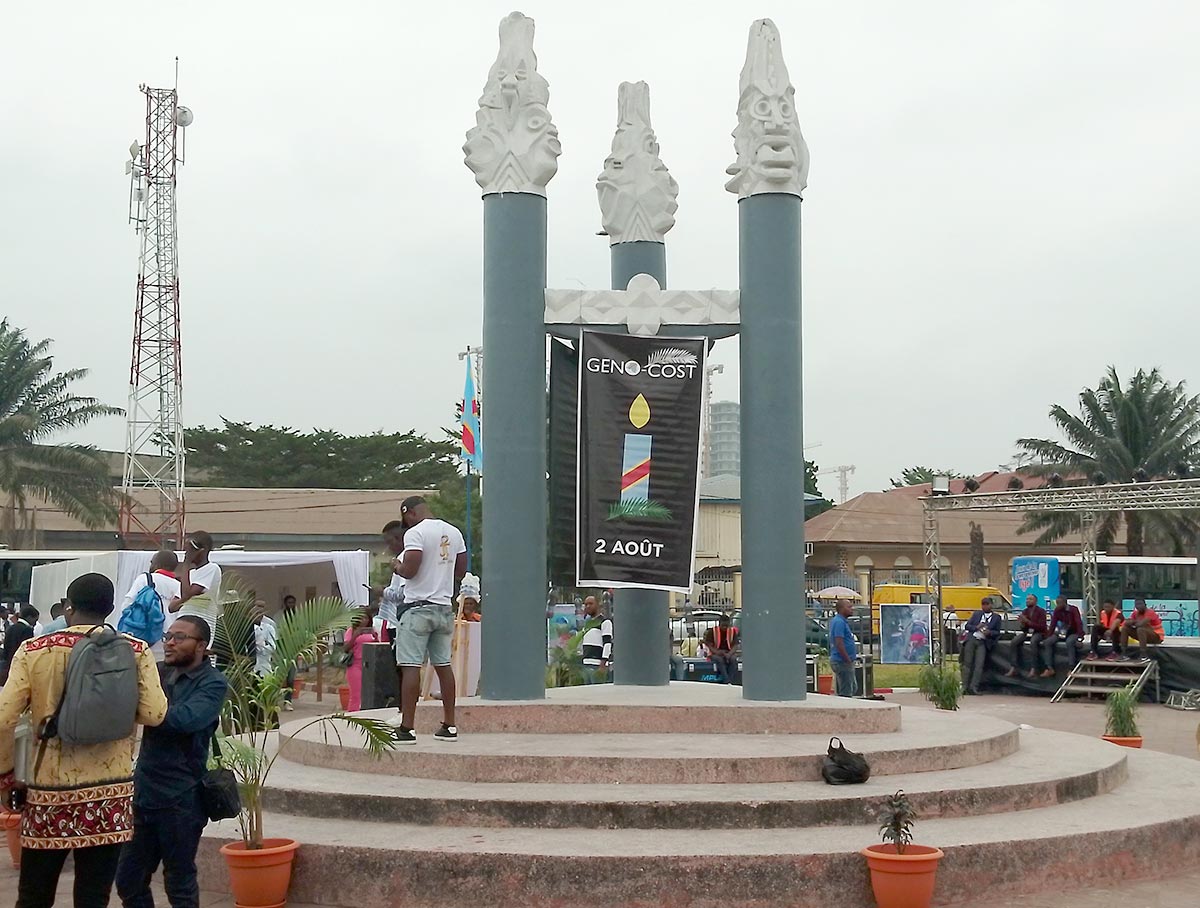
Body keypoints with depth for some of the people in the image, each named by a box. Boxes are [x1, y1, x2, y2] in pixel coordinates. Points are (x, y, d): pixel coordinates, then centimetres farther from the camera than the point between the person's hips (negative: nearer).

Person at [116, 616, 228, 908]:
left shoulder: (213, 683, -10)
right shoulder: (158, 672, 9)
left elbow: (185, 718, -26)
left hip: (181, 798, -6)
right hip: (144, 792, 6)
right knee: (128, 881, 14)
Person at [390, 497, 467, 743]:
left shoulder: (415, 533, -12)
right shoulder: (454, 533, 10)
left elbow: (409, 570, -19)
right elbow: (460, 571, 15)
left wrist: (397, 566, 1)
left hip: (419, 607, -7)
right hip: (445, 608, 7)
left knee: (410, 666, -6)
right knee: (443, 665, 13)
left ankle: (406, 728, -8)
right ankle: (449, 725, 15)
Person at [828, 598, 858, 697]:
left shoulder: (839, 621, 15)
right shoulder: (839, 622, -18)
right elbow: (839, 644, -24)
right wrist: (848, 660, -19)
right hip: (842, 662, -11)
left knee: (853, 688, 18)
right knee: (846, 693, -6)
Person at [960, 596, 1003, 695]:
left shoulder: (996, 617, 11)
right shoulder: (976, 614, 16)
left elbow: (997, 632, 8)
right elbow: (967, 626, 11)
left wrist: (989, 632, -13)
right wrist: (976, 627, -9)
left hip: (983, 642, -1)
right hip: (971, 639, 1)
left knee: (979, 664, -13)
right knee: (967, 663, -2)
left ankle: (974, 687, -14)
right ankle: (964, 686, 0)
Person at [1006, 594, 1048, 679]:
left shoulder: (1041, 611, -8)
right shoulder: (1025, 611, 9)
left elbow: (1041, 627, -18)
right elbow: (1023, 628, 8)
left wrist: (1027, 621, -24)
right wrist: (1022, 623, -17)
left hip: (1038, 633, -5)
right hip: (1027, 632, 5)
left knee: (1033, 642, -39)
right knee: (1015, 641, -23)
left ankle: (1034, 669, -35)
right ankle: (1014, 668, -22)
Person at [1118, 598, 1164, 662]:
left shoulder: (1150, 612, -18)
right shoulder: (1136, 613, 5)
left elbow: (1141, 624, -31)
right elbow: (1127, 623, -3)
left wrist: (1134, 622, -9)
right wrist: (1136, 622, -19)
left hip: (1157, 636, -8)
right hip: (1144, 635, 8)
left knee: (1140, 629, -36)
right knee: (1125, 628, -3)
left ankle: (1144, 656, -40)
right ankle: (1124, 654, -9)